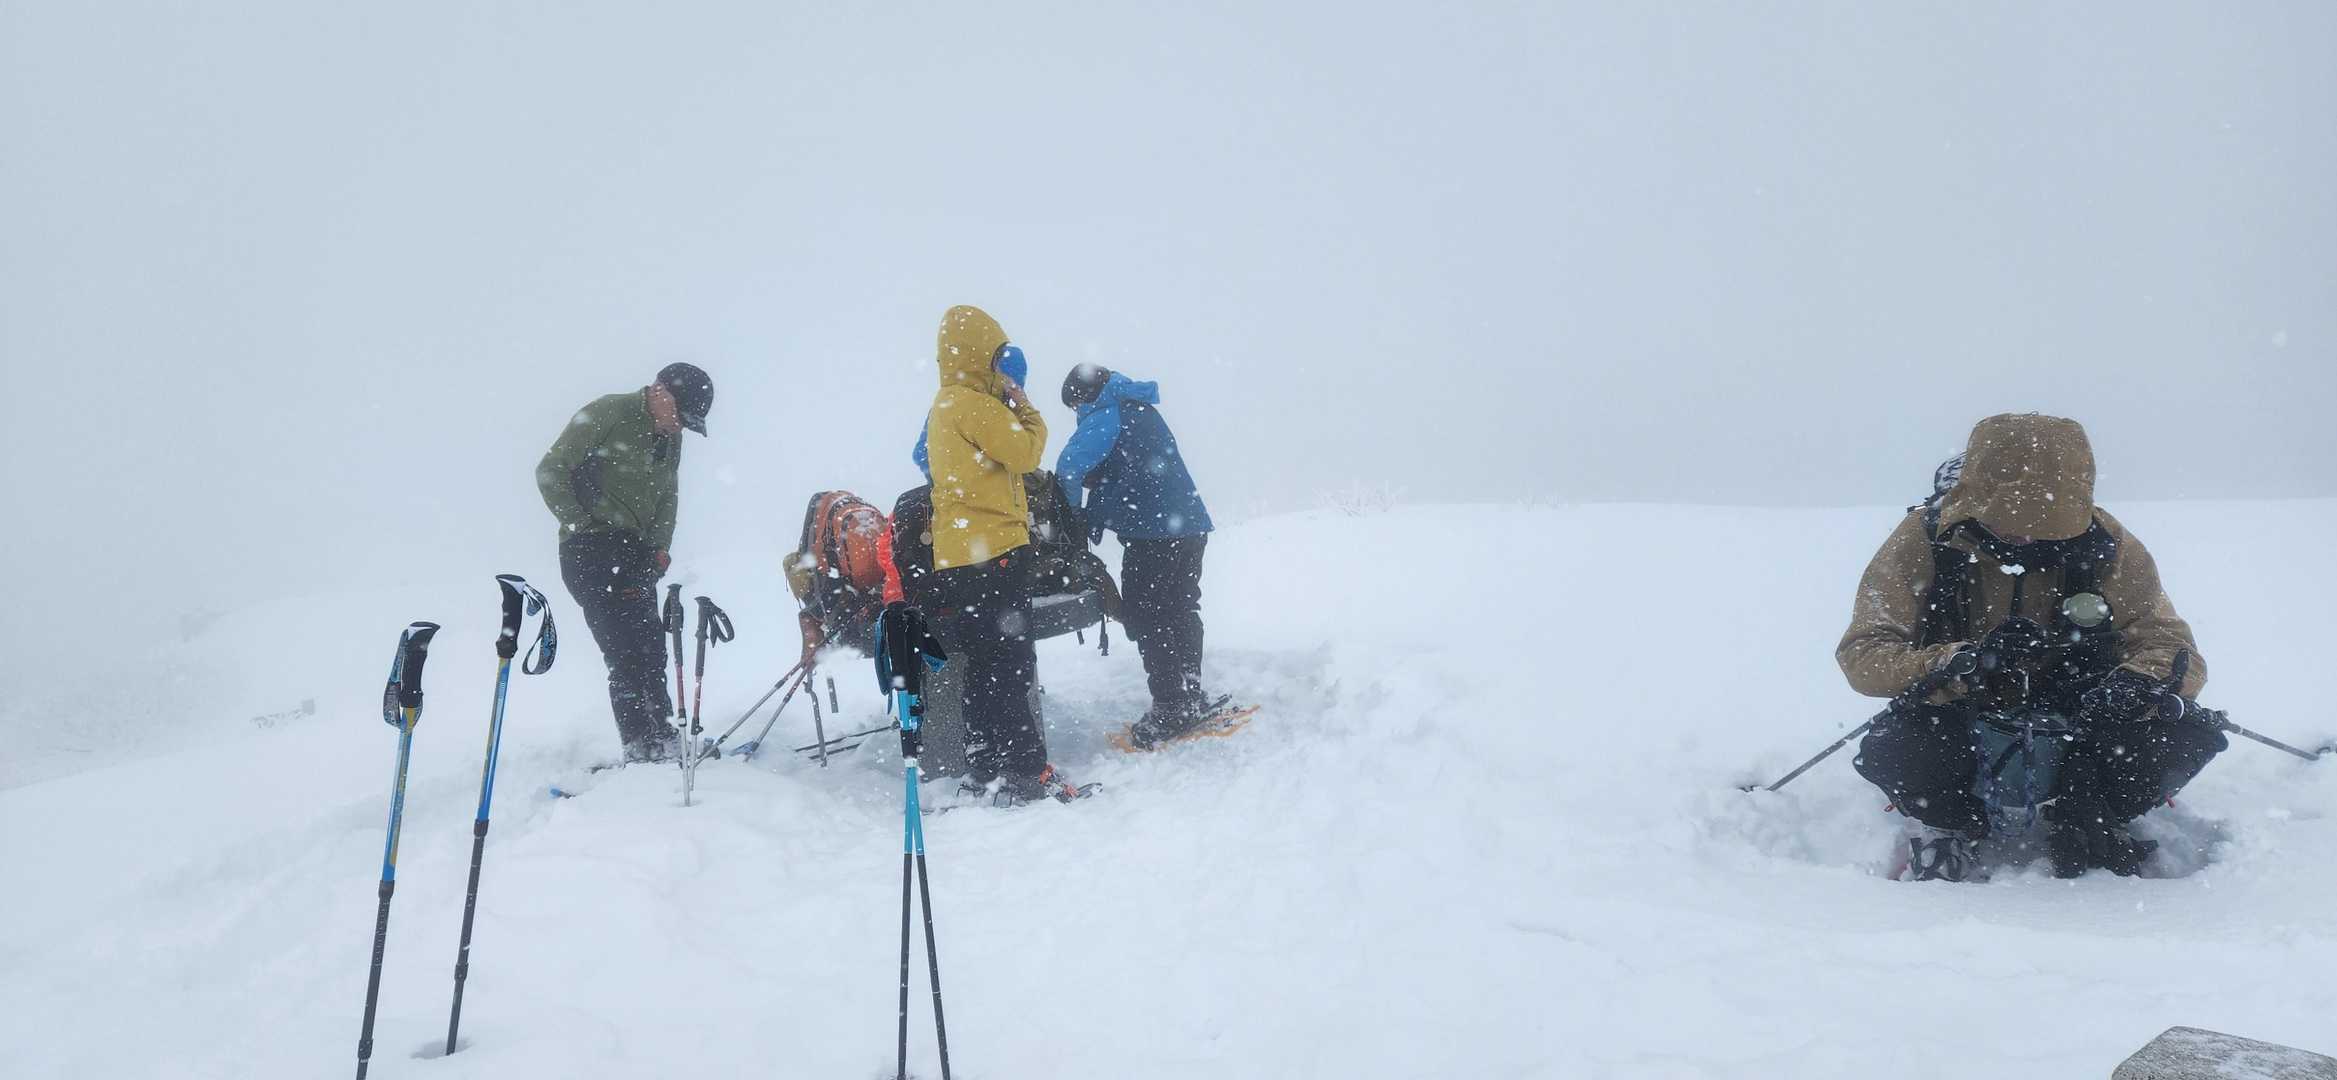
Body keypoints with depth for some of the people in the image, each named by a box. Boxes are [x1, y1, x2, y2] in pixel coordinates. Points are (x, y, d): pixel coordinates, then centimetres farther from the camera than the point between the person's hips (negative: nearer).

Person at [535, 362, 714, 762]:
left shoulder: (671, 437, 13)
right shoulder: (606, 415, -11)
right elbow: (551, 471, -10)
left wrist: (660, 548, 7)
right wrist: (582, 526, -11)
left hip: (635, 555, 8)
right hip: (591, 552, -8)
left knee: (652, 654, 9)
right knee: (629, 656, -14)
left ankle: (663, 744, 16)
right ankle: (644, 750, -13)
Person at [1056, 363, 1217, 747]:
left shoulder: (1108, 414, -6)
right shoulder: (1143, 410, 21)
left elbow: (1071, 466, -18)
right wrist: (1094, 520, 16)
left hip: (1152, 533, -9)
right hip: (1192, 526, 9)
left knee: (1146, 618, -2)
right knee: (1180, 612, 17)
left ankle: (1171, 711, -1)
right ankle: (1192, 699, 24)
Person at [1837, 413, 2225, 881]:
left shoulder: (2105, 545, -11)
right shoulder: (1923, 540, -17)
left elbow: (2173, 649, -10)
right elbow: (1862, 654, -20)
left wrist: (2136, 685, -36)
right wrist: (1961, 664, -38)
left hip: (2075, 721, 2)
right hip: (1962, 723, -2)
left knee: (2184, 735, -24)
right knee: (1892, 751, -34)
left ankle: (2081, 821, 5)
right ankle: (1959, 828, 1)